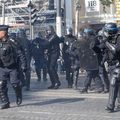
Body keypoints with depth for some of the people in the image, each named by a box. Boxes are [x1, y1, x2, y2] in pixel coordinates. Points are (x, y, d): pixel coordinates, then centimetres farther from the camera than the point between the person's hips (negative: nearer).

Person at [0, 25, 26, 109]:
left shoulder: (12, 42, -11)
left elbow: (20, 54, -9)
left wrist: (23, 65, -12)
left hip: (13, 68, -4)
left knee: (15, 84, -2)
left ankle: (19, 97, 28)